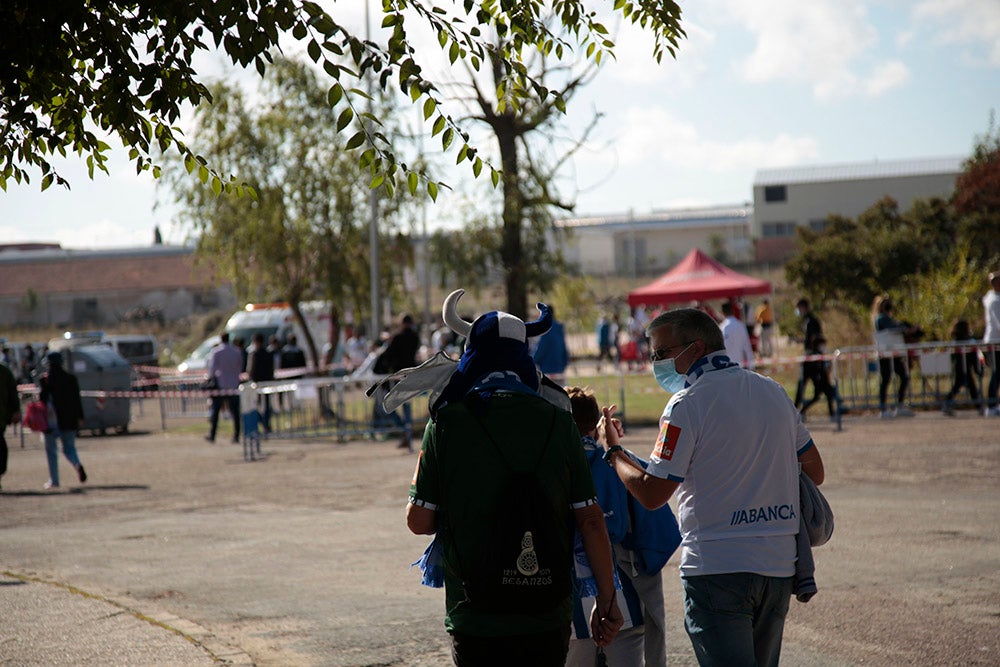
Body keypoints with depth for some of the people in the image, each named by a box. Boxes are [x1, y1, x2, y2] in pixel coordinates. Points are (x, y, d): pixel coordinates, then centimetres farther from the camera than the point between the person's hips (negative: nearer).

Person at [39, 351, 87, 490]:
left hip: (52, 420, -3)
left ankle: (54, 481, 8)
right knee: (69, 447, 12)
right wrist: (80, 418, 7)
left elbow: (42, 400, -9)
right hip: (69, 421, 3)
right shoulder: (71, 379, 3)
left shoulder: (45, 380, -7)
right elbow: (77, 400, 3)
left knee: (51, 450, 8)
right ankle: (77, 465, -19)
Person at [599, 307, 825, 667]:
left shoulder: (687, 404, -10)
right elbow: (814, 472, 18)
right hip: (779, 567, 7)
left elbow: (652, 494, -11)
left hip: (717, 568, -7)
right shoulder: (774, 392, 10)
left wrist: (613, 451, 6)